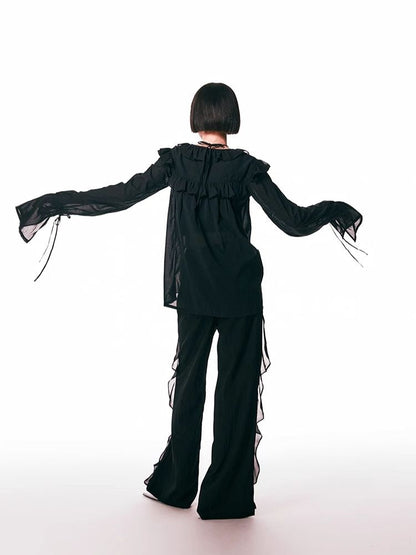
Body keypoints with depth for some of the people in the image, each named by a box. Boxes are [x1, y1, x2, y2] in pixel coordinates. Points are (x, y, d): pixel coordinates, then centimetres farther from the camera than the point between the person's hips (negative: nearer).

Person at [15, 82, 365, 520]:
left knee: (189, 378, 15)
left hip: (193, 288, 3)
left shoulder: (176, 161, -2)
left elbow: (120, 196, -5)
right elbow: (294, 222, -8)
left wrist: (56, 203, 4)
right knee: (237, 384, 5)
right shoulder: (246, 167, -7)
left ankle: (175, 484, 25)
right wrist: (335, 210, 11)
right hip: (241, 289, -2)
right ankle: (227, 496, 10)